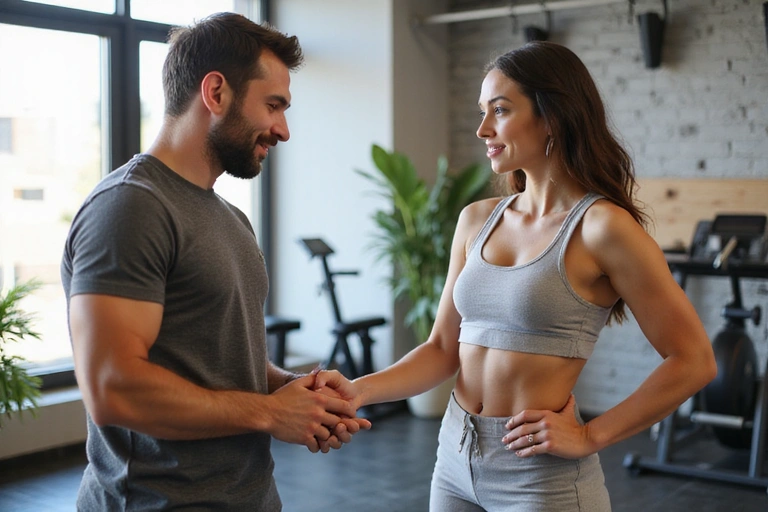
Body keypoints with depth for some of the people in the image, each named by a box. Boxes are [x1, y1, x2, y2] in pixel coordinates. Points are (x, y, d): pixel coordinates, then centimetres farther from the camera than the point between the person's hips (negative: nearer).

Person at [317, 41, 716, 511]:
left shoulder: (601, 226, -12)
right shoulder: (476, 220, 4)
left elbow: (694, 361, -9)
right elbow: (443, 349, 6)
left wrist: (590, 436, -11)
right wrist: (360, 391, -9)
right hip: (455, 459, 6)